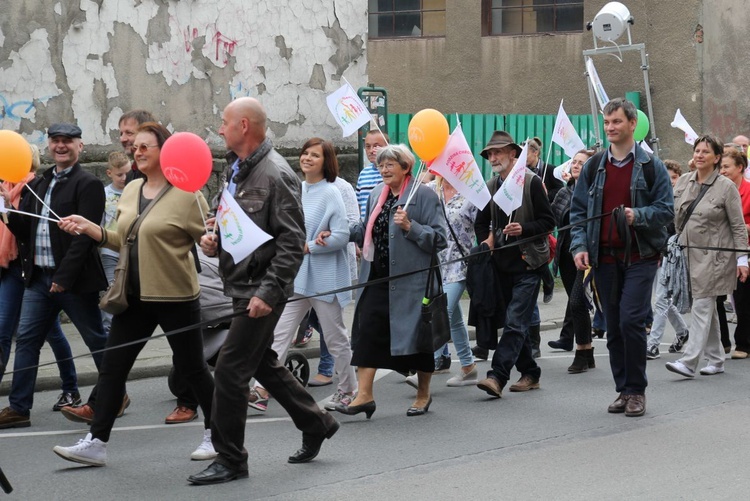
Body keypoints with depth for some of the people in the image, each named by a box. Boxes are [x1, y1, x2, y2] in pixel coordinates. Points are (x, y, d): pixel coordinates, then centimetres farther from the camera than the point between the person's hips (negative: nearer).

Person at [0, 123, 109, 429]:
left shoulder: (88, 185, -9)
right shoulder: (38, 184, 14)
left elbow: (85, 235, -16)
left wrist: (64, 276, -20)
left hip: (74, 279, -7)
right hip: (39, 278, 7)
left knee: (96, 340, 6)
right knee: (26, 341, 4)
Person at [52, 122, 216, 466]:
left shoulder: (185, 194, -11)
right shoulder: (130, 191, 9)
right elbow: (125, 241, 14)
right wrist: (88, 227, 4)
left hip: (175, 296, -6)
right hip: (135, 296, 6)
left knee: (190, 367, 5)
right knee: (112, 365, 2)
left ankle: (215, 432, 24)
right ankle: (96, 442, 4)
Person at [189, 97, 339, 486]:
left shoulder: (276, 175, -17)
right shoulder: (236, 170, 12)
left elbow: (292, 242, -19)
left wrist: (268, 293, -24)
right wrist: (213, 240, 4)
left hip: (261, 291, -10)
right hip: (241, 286, 10)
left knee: (230, 370, -7)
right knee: (263, 364, 19)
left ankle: (230, 460, 4)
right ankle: (316, 424, 34)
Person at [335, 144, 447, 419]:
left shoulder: (424, 195, -7)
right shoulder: (377, 194, 13)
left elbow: (439, 237, -12)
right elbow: (364, 231, 25)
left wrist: (410, 226, -23)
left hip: (411, 280, -5)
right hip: (378, 278, 6)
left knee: (417, 334, 6)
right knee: (367, 330, -5)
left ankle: (423, 394, 24)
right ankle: (364, 395, -4)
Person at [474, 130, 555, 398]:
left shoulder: (531, 182, -6)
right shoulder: (491, 187, 12)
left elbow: (548, 221, -7)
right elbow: (481, 222, 24)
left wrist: (523, 229, -21)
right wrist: (485, 240, 5)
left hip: (528, 263, -7)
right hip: (504, 263, 7)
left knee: (515, 322, -13)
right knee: (519, 322, 12)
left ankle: (497, 376, -21)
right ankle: (530, 374, 21)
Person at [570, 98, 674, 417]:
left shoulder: (651, 166, 1)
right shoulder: (593, 167, 11)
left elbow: (666, 209, -1)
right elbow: (578, 211, 12)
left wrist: (637, 215, -20)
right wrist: (579, 246, -3)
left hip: (639, 257, -4)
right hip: (605, 258, 4)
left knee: (631, 320, -14)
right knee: (614, 327, 6)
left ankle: (636, 390, -2)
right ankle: (624, 390, 16)